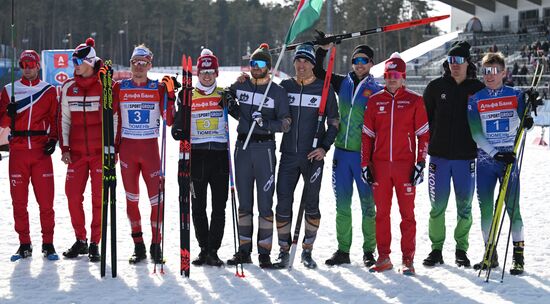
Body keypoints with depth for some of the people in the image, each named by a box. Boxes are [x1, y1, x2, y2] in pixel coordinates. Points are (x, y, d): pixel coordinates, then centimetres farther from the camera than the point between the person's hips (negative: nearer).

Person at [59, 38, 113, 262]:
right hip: (76, 151, 4)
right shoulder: (68, 88, 7)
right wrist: (64, 148, 6)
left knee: (99, 197, -1)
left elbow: (114, 118, 1)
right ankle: (80, 240, 14)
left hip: (100, 151, -3)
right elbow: (64, 119, 13)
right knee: (73, 194, 0)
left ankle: (94, 243, 7)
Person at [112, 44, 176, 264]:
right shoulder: (119, 87, 4)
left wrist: (170, 94, -13)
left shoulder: (159, 88, 3)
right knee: (131, 197, 6)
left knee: (156, 197, -5)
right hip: (127, 147, 1)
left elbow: (169, 120, -2)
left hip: (150, 147, -1)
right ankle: (138, 246, 15)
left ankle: (156, 245, 5)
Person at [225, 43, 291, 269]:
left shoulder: (278, 92, 0)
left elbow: (286, 123, -4)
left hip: (265, 148, -3)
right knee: (244, 203, 8)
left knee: (265, 203, -4)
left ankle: (264, 252, 1)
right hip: (242, 147, 3)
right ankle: (244, 250, 14)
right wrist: (230, 105, 2)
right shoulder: (240, 86, 10)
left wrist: (267, 123, -21)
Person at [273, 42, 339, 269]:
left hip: (313, 156, -2)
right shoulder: (285, 86, 7)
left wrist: (324, 147, -8)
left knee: (311, 203, 5)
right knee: (283, 203, -2)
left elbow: (334, 122, 4)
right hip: (288, 156, 2)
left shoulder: (324, 89, 1)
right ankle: (284, 250, 8)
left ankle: (307, 250, 16)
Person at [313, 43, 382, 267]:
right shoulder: (342, 83, 11)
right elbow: (317, 71, 18)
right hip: (341, 152, 4)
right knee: (342, 204, 7)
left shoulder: (377, 91, 0)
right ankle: (342, 250, 14)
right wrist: (322, 50, 4)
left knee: (367, 204, 1)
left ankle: (369, 251, 9)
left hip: (364, 154, -4)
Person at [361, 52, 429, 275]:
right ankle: (383, 258, 13)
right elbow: (367, 134, 12)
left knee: (407, 213, -1)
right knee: (381, 212, 5)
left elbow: (423, 134, 2)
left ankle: (408, 259, 4)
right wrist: (365, 163, 6)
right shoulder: (375, 101, 10)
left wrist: (420, 163, -5)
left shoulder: (414, 101, 3)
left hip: (405, 165, -2)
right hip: (380, 165, 3)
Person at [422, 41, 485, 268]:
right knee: (437, 205, 2)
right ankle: (436, 249, 12)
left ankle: (461, 250, 16)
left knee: (464, 206, 5)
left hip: (466, 157, 0)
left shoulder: (478, 89, 2)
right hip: (439, 155, 0)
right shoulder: (436, 87, 4)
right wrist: (428, 142, 5)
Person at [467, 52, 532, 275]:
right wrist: (496, 154, -15)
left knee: (512, 206, -6)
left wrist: (528, 120, -21)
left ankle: (518, 255, 0)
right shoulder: (475, 100, 3)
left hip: (509, 158, -1)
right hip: (485, 159, 1)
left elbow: (524, 124, 3)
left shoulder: (516, 95, 3)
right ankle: (490, 255, 13)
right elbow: (476, 133, -4)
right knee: (486, 209, 3)